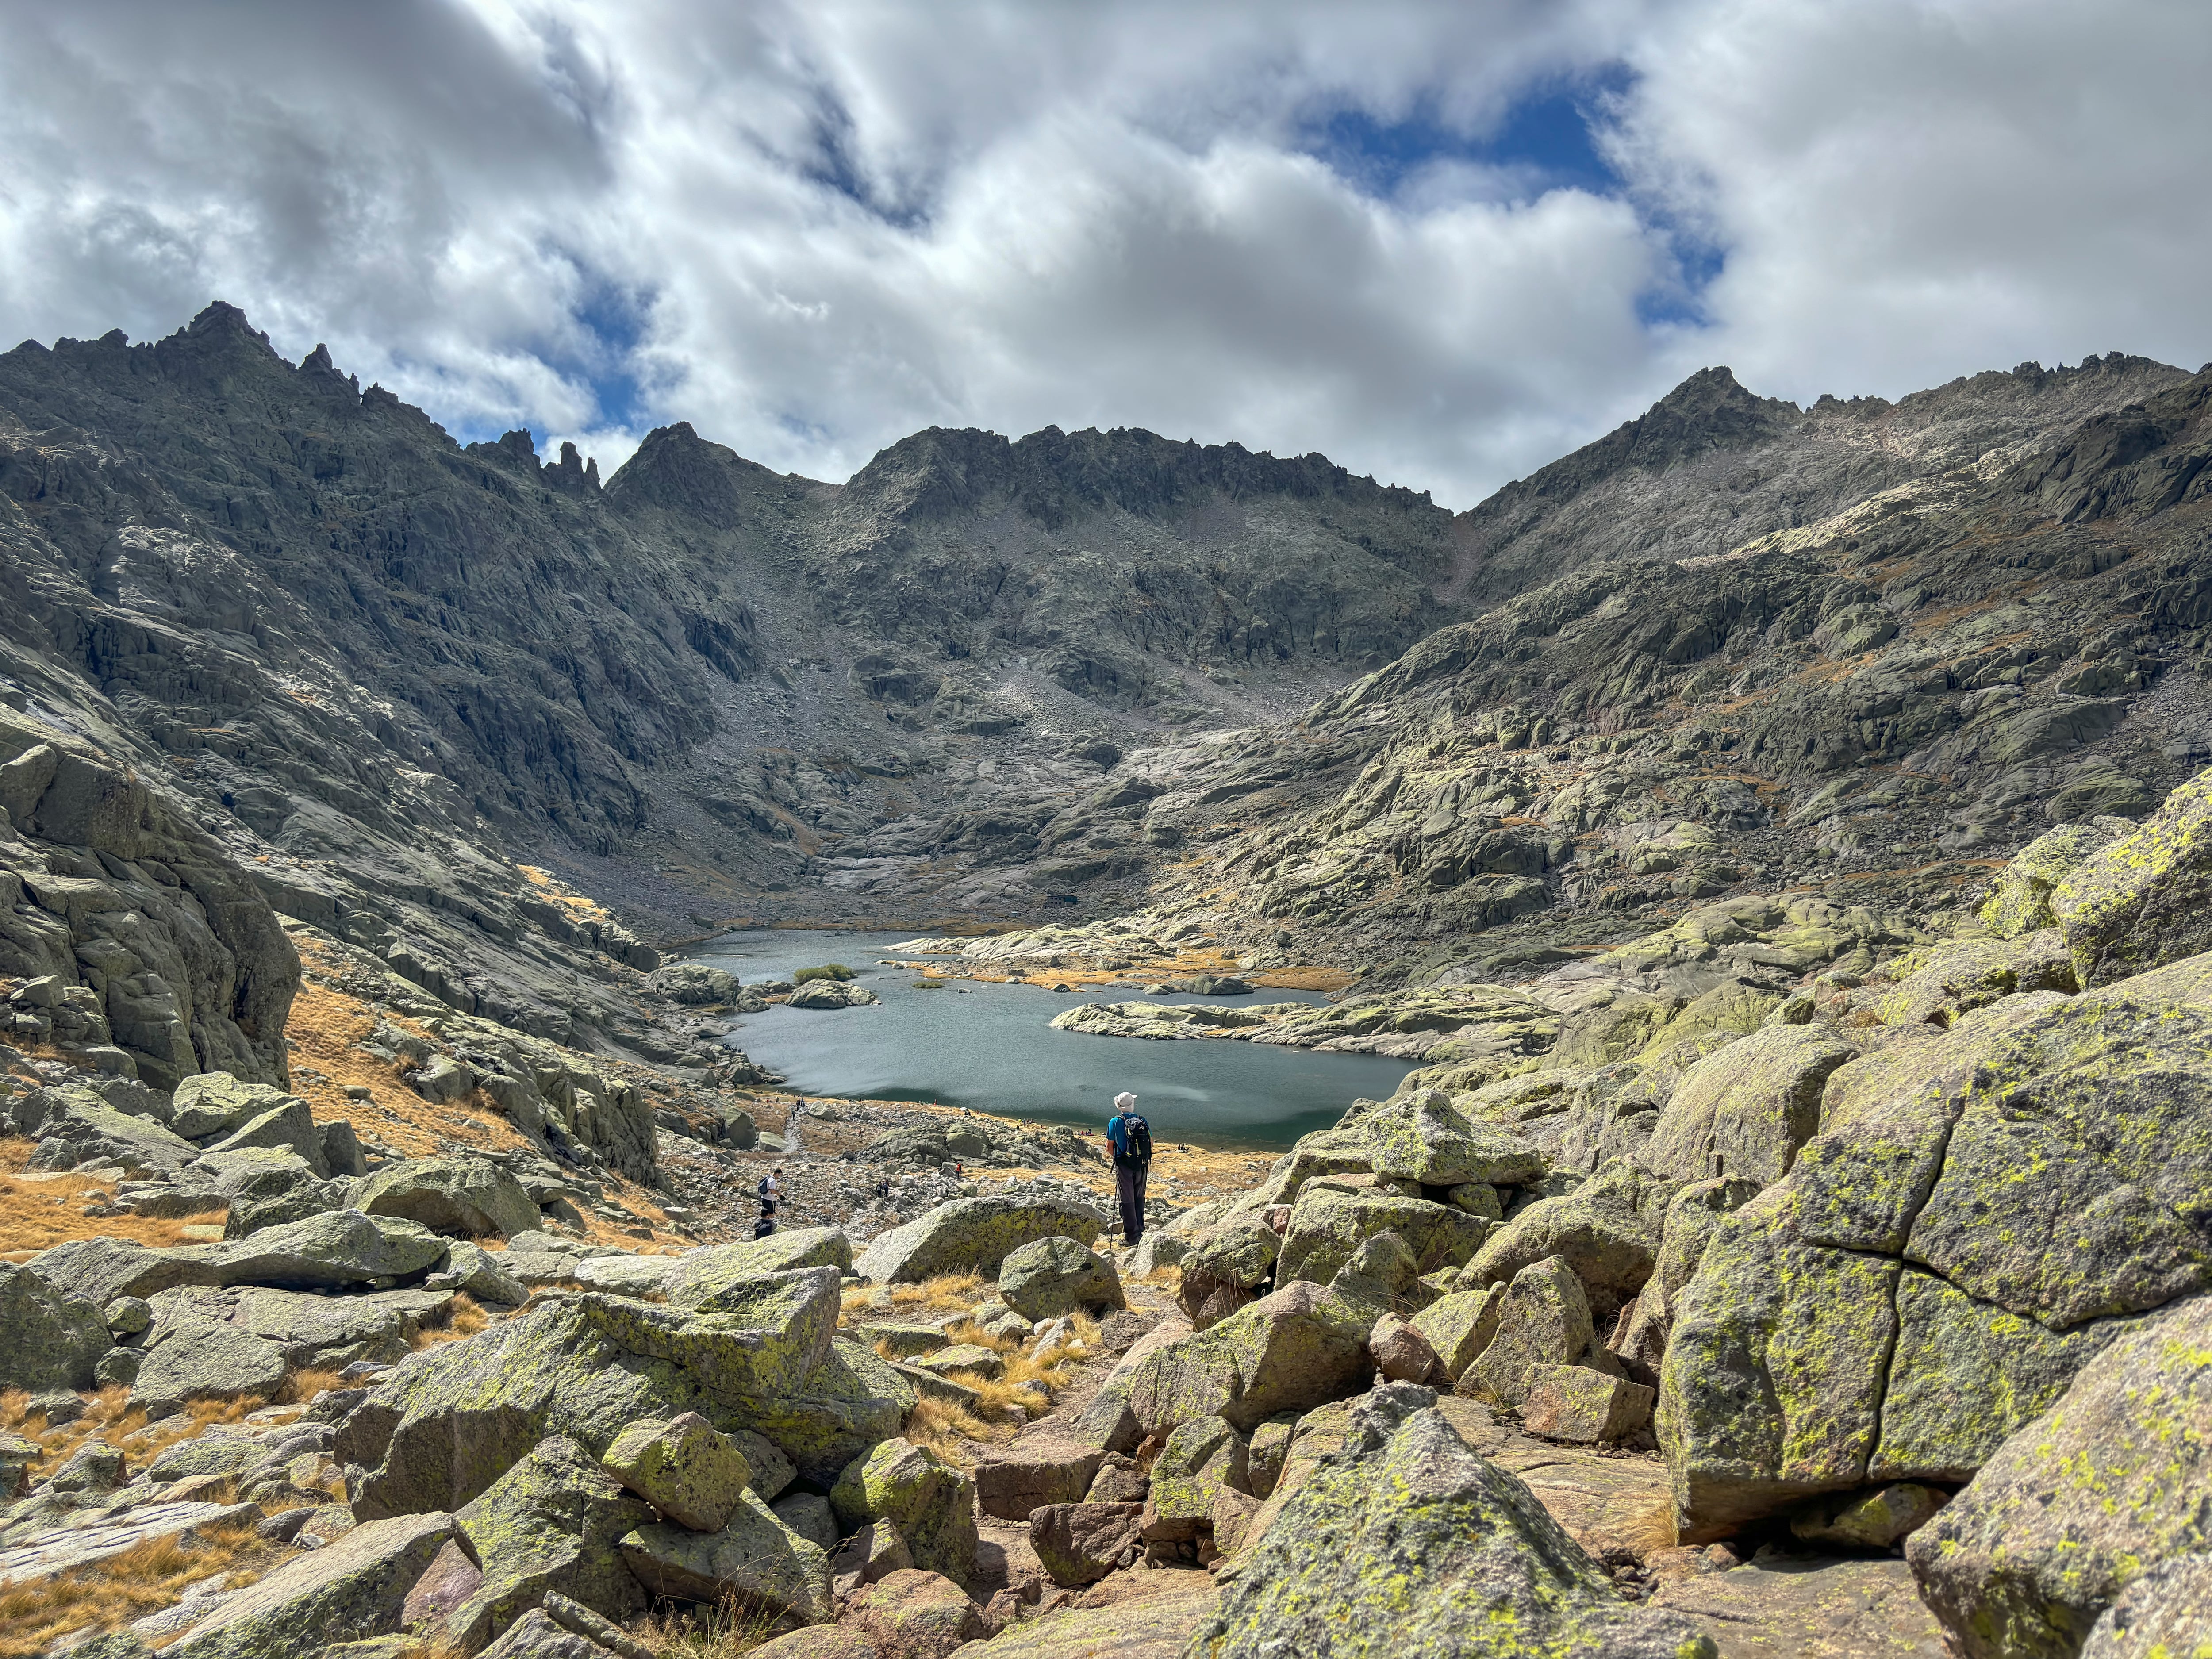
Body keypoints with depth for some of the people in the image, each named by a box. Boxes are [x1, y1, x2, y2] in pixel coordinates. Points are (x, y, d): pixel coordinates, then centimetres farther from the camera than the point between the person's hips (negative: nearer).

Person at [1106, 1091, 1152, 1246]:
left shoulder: (1115, 1122, -8)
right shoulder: (1142, 1120, 1)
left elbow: (1110, 1146, -1)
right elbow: (1151, 1143, 9)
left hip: (1124, 1165, -4)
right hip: (1142, 1165, 4)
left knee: (1127, 1200, 2)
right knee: (1139, 1198, 17)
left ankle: (1132, 1235, 2)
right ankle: (1140, 1231, 23)